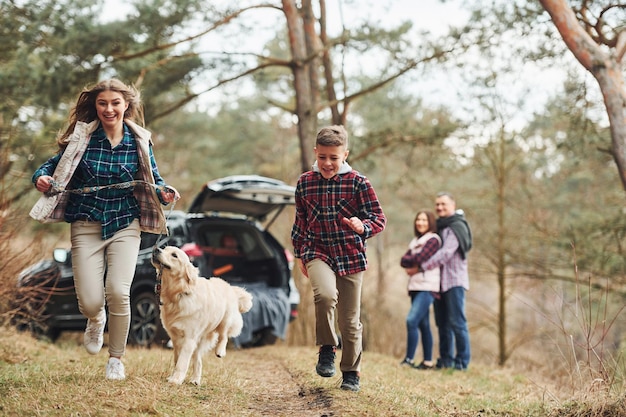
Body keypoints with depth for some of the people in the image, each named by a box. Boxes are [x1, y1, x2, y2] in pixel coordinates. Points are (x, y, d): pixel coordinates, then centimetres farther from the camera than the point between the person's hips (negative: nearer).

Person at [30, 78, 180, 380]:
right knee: (89, 303, -9)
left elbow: (153, 180, 11)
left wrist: (164, 193, -11)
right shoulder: (81, 137, -3)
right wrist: (41, 177, -16)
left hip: (125, 224, 0)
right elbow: (54, 165, 7)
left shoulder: (139, 141, 0)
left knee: (118, 291, -18)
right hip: (86, 225, 0)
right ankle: (96, 319, 34)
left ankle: (116, 358, 8)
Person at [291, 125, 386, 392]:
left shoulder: (358, 182, -5)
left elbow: (379, 218, -5)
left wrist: (362, 227, -26)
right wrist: (299, 254, 18)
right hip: (317, 252, 1)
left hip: (351, 256, 0)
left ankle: (351, 372, 26)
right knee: (325, 294, -30)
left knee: (350, 319, 6)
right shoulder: (304, 182, 4)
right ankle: (327, 349, -6)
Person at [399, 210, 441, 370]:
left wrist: (409, 261, 3)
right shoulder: (415, 241, 20)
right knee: (423, 325, 9)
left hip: (427, 287, -8)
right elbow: (403, 260, 9)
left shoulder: (433, 240, -4)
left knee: (412, 320, -18)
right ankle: (428, 361, 12)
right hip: (415, 286, 8)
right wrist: (412, 265, -11)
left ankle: (409, 359, -18)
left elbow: (418, 259, -15)